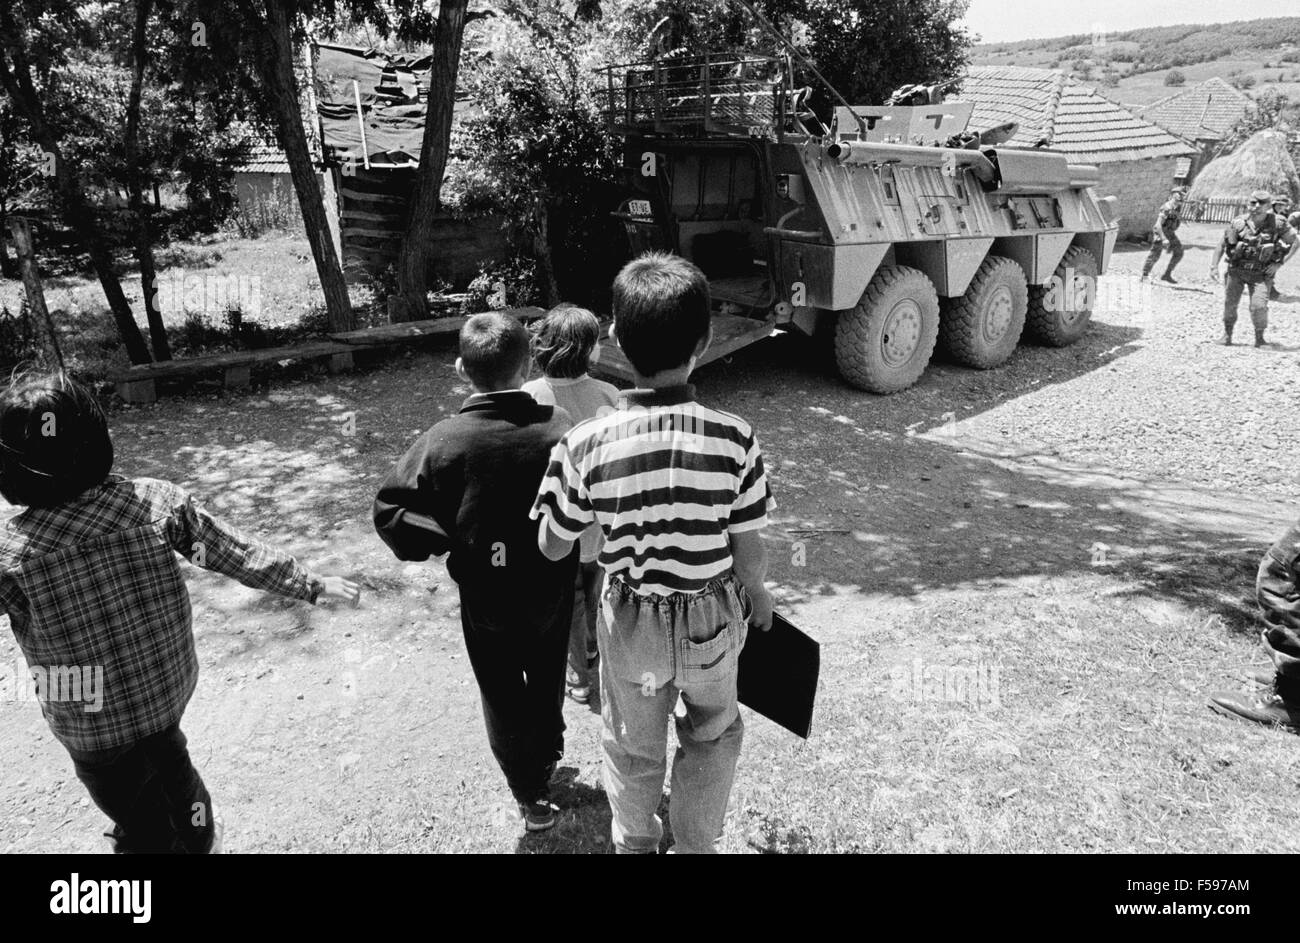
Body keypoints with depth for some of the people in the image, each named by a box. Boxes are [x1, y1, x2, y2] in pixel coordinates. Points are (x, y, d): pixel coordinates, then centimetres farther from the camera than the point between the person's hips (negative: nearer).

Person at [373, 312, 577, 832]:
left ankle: (530, 795, 35)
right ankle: (547, 757, 53)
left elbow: (389, 511, -17)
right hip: (553, 590, 2)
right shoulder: (561, 427, -19)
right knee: (548, 679, 28)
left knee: (503, 693, 21)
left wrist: (450, 541, -9)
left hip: (484, 598, -1)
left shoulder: (445, 438, -20)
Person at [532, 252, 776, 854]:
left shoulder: (585, 445, -23)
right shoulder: (734, 439, -23)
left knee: (632, 747, 28)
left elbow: (551, 548, -9)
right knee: (711, 736, 30)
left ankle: (634, 844, 52)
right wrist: (758, 599, 10)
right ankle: (695, 844, 45)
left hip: (630, 623, 1)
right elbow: (749, 554, -11)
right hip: (713, 621, 0)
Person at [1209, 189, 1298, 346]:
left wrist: (1279, 263, -7)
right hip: (1236, 272, 1)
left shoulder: (1277, 225, -11)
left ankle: (1259, 338, 6)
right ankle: (1227, 334, 31)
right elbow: (1221, 245, -1)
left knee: (1259, 306, -13)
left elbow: (1296, 243, 0)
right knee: (1229, 304, 7)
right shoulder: (1238, 223, -10)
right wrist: (1214, 267, -8)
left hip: (1260, 274, -1)